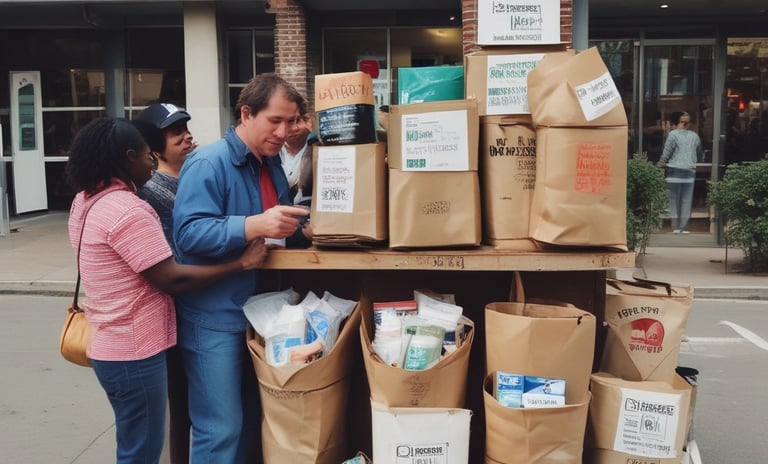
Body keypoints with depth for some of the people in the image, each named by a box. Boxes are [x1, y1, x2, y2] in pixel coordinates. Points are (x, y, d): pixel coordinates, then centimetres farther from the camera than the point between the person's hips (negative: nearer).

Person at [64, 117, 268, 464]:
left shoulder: (84, 202, 7)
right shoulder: (128, 210, -23)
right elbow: (172, 279, -25)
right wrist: (241, 263, -20)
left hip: (108, 344, 10)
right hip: (133, 351, -10)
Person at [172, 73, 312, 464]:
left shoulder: (272, 166, 11)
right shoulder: (208, 164, -16)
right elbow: (188, 233, -26)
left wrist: (303, 232, -1)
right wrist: (255, 225, -35)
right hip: (214, 318, -8)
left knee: (251, 420, 18)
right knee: (221, 430, -2)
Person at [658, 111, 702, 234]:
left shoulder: (673, 134, -4)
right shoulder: (694, 136, 11)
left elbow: (667, 152, -6)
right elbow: (699, 154, 19)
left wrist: (661, 163, 7)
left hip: (675, 170, -4)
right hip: (690, 171, 4)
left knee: (674, 199, 2)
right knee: (687, 200, 5)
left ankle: (675, 226, -1)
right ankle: (684, 227, 5)